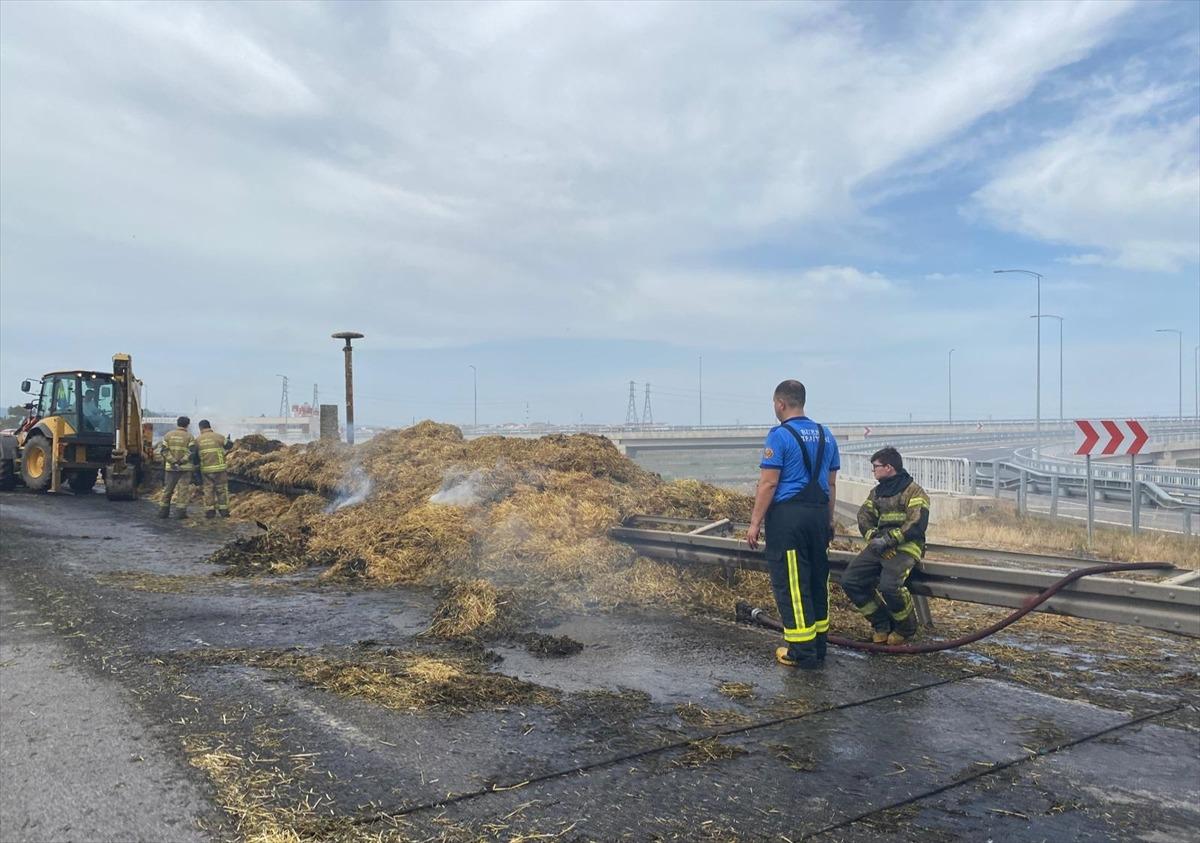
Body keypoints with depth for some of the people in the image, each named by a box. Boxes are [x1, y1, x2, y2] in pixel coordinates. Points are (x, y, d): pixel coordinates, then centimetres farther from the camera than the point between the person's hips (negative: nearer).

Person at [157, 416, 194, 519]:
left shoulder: (168, 435, 6)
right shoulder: (189, 436, -3)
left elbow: (163, 449, -2)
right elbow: (192, 452, -13)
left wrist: (173, 461, -7)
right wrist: (182, 461, -11)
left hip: (170, 467, 3)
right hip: (185, 468, -3)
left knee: (167, 489, 12)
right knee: (184, 489, 0)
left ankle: (163, 511, 14)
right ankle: (182, 511, -4)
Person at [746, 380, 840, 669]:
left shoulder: (780, 436, -10)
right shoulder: (825, 436, 12)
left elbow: (768, 484, -15)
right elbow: (831, 483, 16)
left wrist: (755, 523, -11)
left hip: (787, 515, -7)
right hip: (819, 514, 7)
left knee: (790, 583, -1)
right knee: (817, 580, 14)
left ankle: (802, 652, 2)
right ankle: (818, 647, 21)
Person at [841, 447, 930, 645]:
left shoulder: (913, 491, -3)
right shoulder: (876, 492, 19)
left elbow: (916, 524, -14)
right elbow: (864, 517, 9)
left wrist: (888, 540, -19)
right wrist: (873, 538, -11)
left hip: (905, 547, -7)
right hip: (879, 546, 7)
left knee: (888, 586, -32)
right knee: (849, 581, -11)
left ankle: (906, 628, -2)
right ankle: (881, 624, 5)